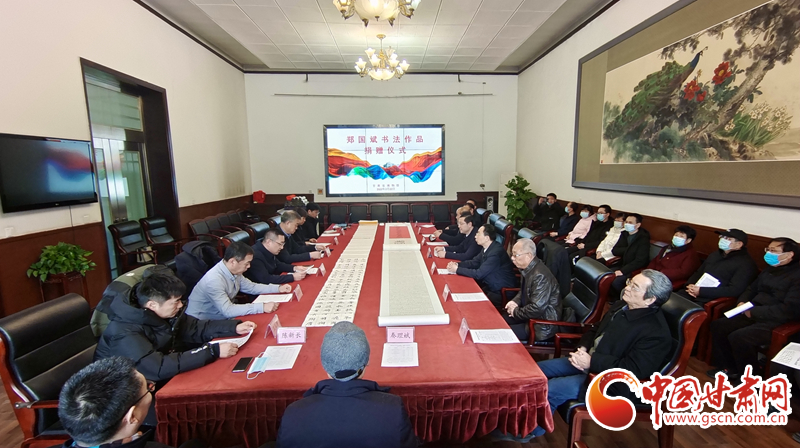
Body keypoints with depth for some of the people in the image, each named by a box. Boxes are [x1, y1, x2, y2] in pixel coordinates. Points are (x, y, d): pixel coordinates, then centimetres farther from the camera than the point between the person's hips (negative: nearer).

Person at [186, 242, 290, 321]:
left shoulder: (234, 272, -4)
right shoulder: (214, 280, -28)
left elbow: (251, 287, 11)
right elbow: (227, 310, -30)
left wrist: (278, 288, 2)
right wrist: (262, 307, -33)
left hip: (221, 318, 8)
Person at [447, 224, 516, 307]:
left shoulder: (496, 252, -27)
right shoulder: (488, 247, 0)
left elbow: (479, 274, -26)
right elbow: (475, 262, 10)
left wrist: (457, 269, -18)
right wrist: (457, 264, -6)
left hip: (500, 293, -8)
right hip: (489, 284, 8)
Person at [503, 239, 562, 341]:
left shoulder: (540, 276, -28)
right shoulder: (528, 268, 1)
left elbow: (537, 309, -30)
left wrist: (516, 312, -15)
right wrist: (515, 301, -1)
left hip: (543, 325, -9)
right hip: (530, 313, 9)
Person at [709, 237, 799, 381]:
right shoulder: (769, 269, 13)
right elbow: (752, 289, 23)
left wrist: (753, 312, -18)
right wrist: (742, 302, 2)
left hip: (778, 322, -8)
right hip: (754, 313, 9)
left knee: (738, 337, -28)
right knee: (718, 325, -7)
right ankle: (729, 367, 6)